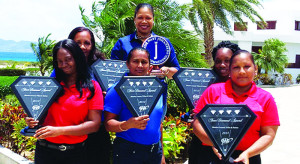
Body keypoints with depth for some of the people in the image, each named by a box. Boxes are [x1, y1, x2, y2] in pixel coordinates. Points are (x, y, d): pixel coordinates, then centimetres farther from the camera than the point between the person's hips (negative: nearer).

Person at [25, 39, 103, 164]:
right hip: (45, 150, 2)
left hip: (75, 153, -1)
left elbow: (94, 124, -10)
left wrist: (59, 131, -18)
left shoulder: (92, 87, -3)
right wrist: (32, 121, -11)